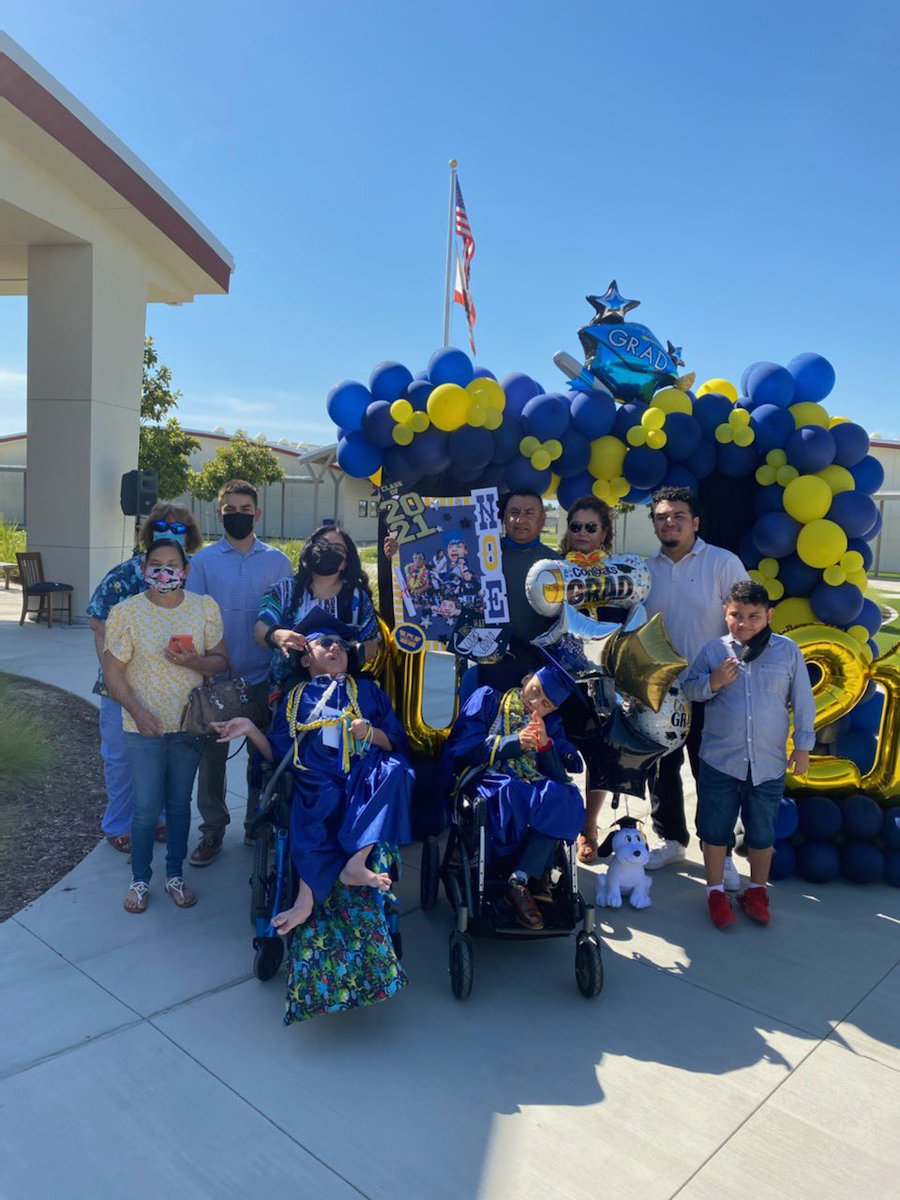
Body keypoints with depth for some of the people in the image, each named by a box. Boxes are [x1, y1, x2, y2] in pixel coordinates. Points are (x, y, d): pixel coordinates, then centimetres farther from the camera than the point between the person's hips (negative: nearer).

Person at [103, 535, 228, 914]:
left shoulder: (205, 607, -4)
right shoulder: (126, 612, -10)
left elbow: (221, 660, 1)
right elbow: (113, 673, -7)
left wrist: (193, 661, -20)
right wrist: (138, 712, -19)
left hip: (190, 725, 2)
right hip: (144, 726, -2)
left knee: (179, 803, 15)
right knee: (146, 808, 5)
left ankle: (175, 875, 32)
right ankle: (140, 879, 27)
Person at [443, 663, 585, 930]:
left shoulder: (552, 723, 20)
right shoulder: (487, 699, 9)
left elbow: (558, 775, 8)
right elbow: (461, 750, -3)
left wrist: (545, 745, -10)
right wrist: (514, 743, -9)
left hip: (533, 787, 4)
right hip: (486, 780, -3)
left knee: (564, 797, -30)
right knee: (512, 793, -38)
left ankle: (519, 882, -28)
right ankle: (534, 878, -21)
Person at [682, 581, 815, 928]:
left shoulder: (788, 650, -2)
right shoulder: (714, 650, -2)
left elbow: (803, 701, 5)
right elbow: (688, 688, 5)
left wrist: (803, 745, 5)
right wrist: (712, 683, -15)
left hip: (769, 764, 0)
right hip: (719, 761, 0)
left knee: (762, 832, 15)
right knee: (715, 830, 10)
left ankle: (757, 890, 36)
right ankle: (716, 891, 27)